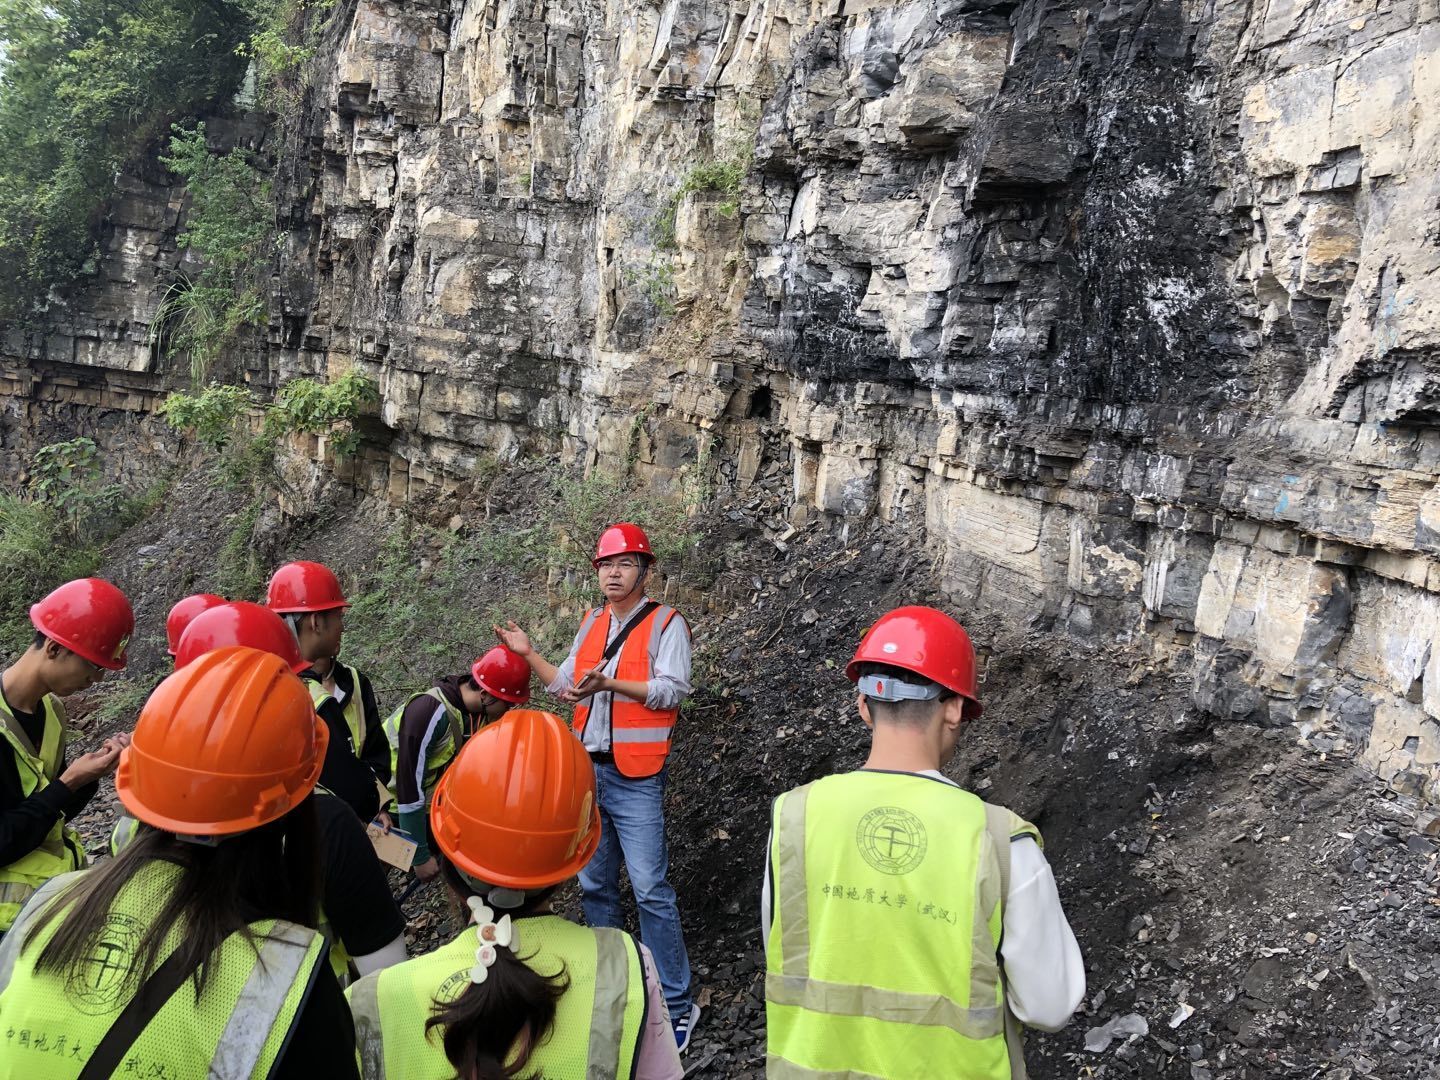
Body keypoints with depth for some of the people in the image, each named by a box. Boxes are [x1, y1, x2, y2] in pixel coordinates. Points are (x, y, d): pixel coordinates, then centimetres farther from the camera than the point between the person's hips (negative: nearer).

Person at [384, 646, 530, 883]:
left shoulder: (482, 711, -12)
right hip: (397, 808, -6)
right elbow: (408, 787, -31)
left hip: (434, 803, 6)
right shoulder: (431, 712, -34)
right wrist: (421, 856, -25)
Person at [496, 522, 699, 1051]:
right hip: (586, 770, 7)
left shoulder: (666, 623, -5)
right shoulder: (591, 623, 14)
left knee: (650, 891, -8)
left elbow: (671, 690, -16)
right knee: (595, 886, 15)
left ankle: (677, 1005, 2)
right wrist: (529, 655, 6)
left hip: (635, 779, -7)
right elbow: (566, 686, 18)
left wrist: (608, 683, -26)